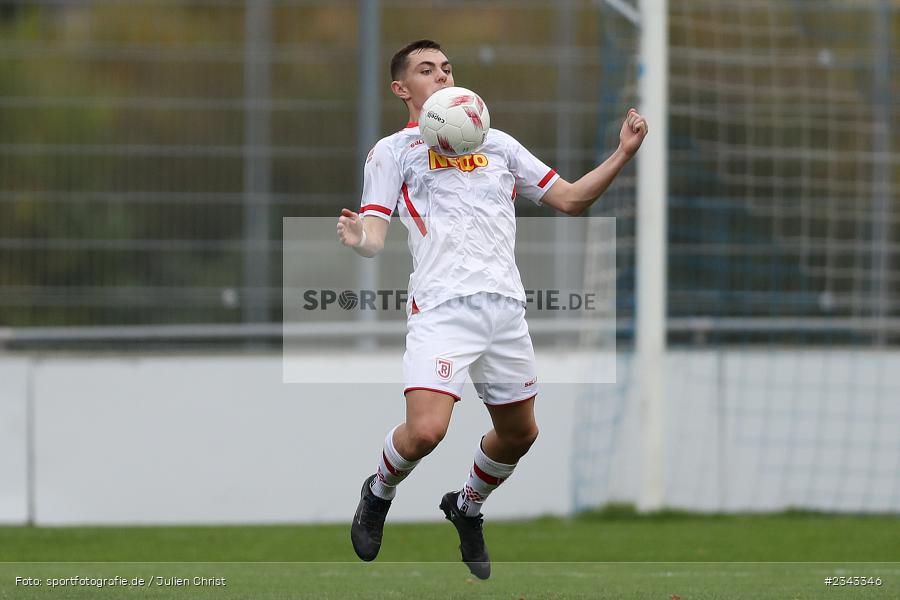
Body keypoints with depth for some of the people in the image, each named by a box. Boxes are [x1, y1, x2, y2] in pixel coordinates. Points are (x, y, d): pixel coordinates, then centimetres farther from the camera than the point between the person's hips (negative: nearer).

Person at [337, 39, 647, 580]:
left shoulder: (498, 144, 20)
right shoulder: (393, 151, 9)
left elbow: (570, 199, 20)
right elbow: (375, 238, 0)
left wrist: (623, 154, 8)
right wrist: (358, 239, -25)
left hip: (505, 306, 5)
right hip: (442, 307, -5)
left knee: (519, 434, 11)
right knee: (425, 431, -22)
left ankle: (467, 508, 40)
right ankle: (379, 495, 10)